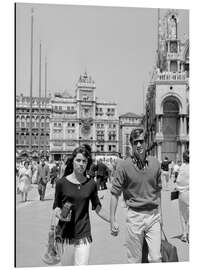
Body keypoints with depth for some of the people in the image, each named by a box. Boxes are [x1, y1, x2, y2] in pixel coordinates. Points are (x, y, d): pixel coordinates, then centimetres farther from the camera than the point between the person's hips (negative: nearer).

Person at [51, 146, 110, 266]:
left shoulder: (91, 184, 1)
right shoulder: (62, 183, -3)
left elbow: (97, 207, 12)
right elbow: (56, 207, 6)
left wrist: (112, 221, 10)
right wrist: (59, 214, -14)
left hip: (84, 234, 1)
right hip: (65, 233, 0)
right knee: (66, 265, 9)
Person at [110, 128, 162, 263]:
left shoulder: (155, 163, 1)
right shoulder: (124, 165, -9)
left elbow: (158, 191, 12)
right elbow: (115, 193, -6)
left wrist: (160, 214, 13)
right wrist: (113, 220, -9)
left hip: (153, 215, 2)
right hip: (134, 216, -2)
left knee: (156, 258, 3)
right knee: (135, 260, 9)